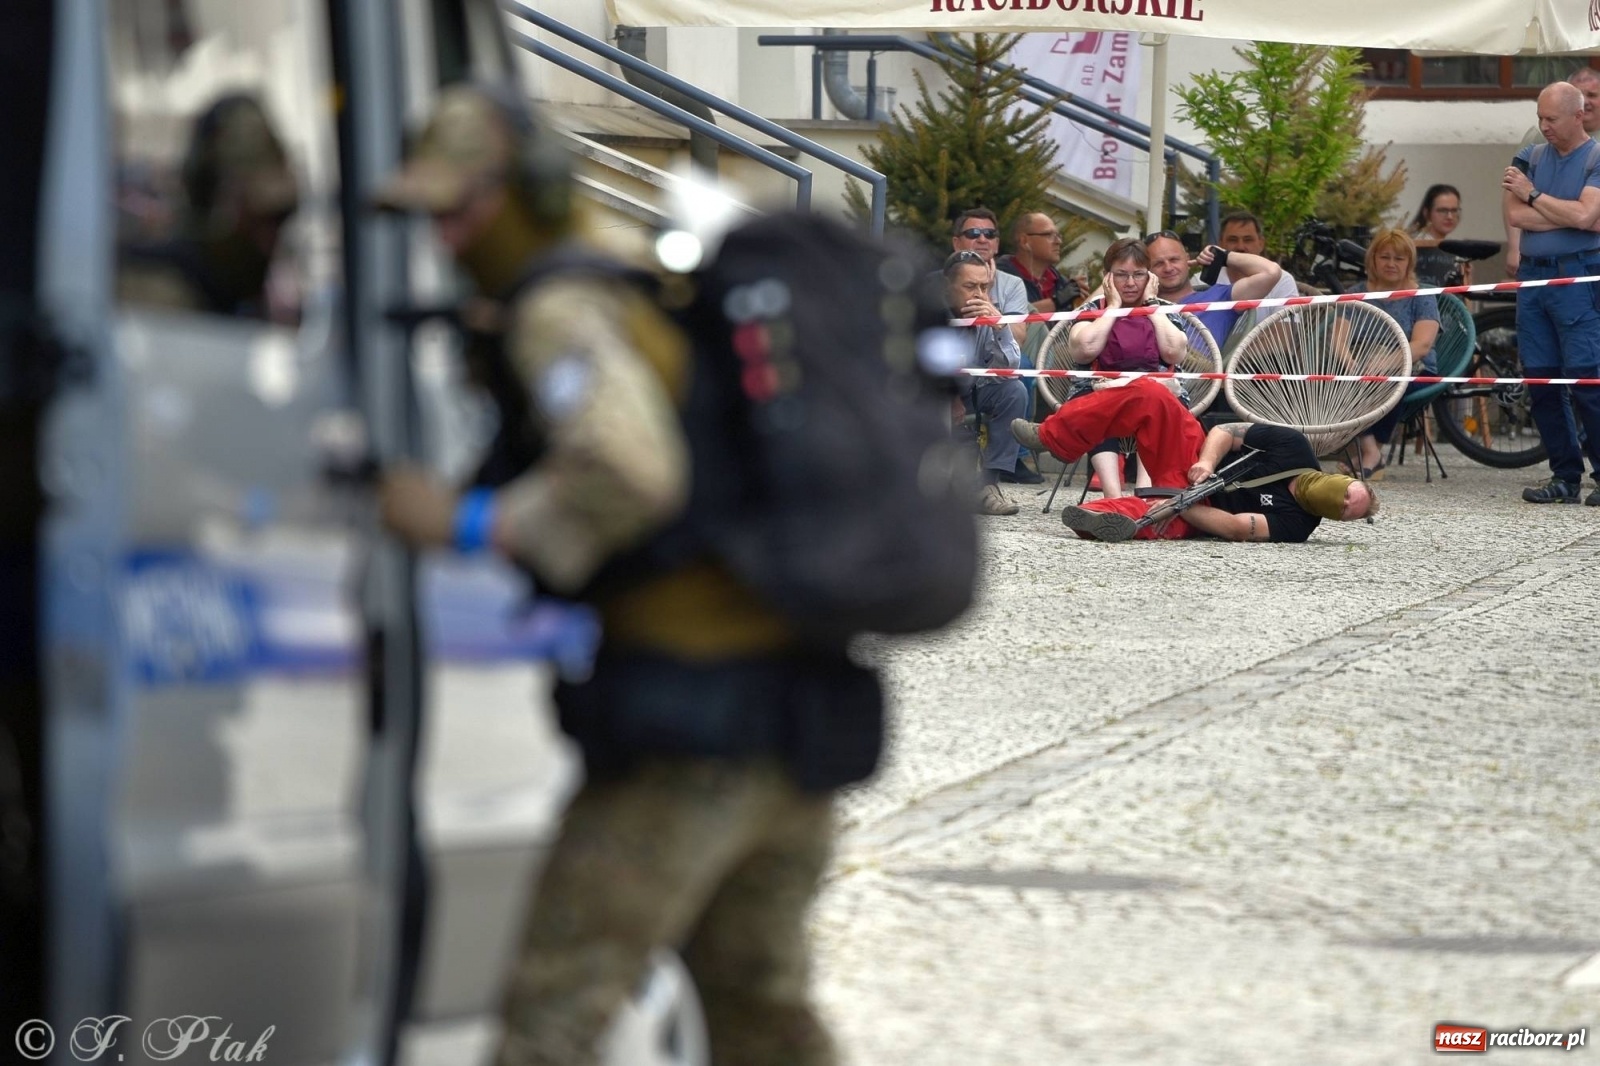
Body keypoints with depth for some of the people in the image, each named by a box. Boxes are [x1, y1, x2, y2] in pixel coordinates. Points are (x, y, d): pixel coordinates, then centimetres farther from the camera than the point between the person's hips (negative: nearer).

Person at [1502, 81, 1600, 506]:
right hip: (1533, 276, 6)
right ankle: (1565, 476, 10)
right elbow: (1514, 216, 1)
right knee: (1540, 383, 3)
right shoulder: (1531, 157, 14)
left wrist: (1533, 195, -5)